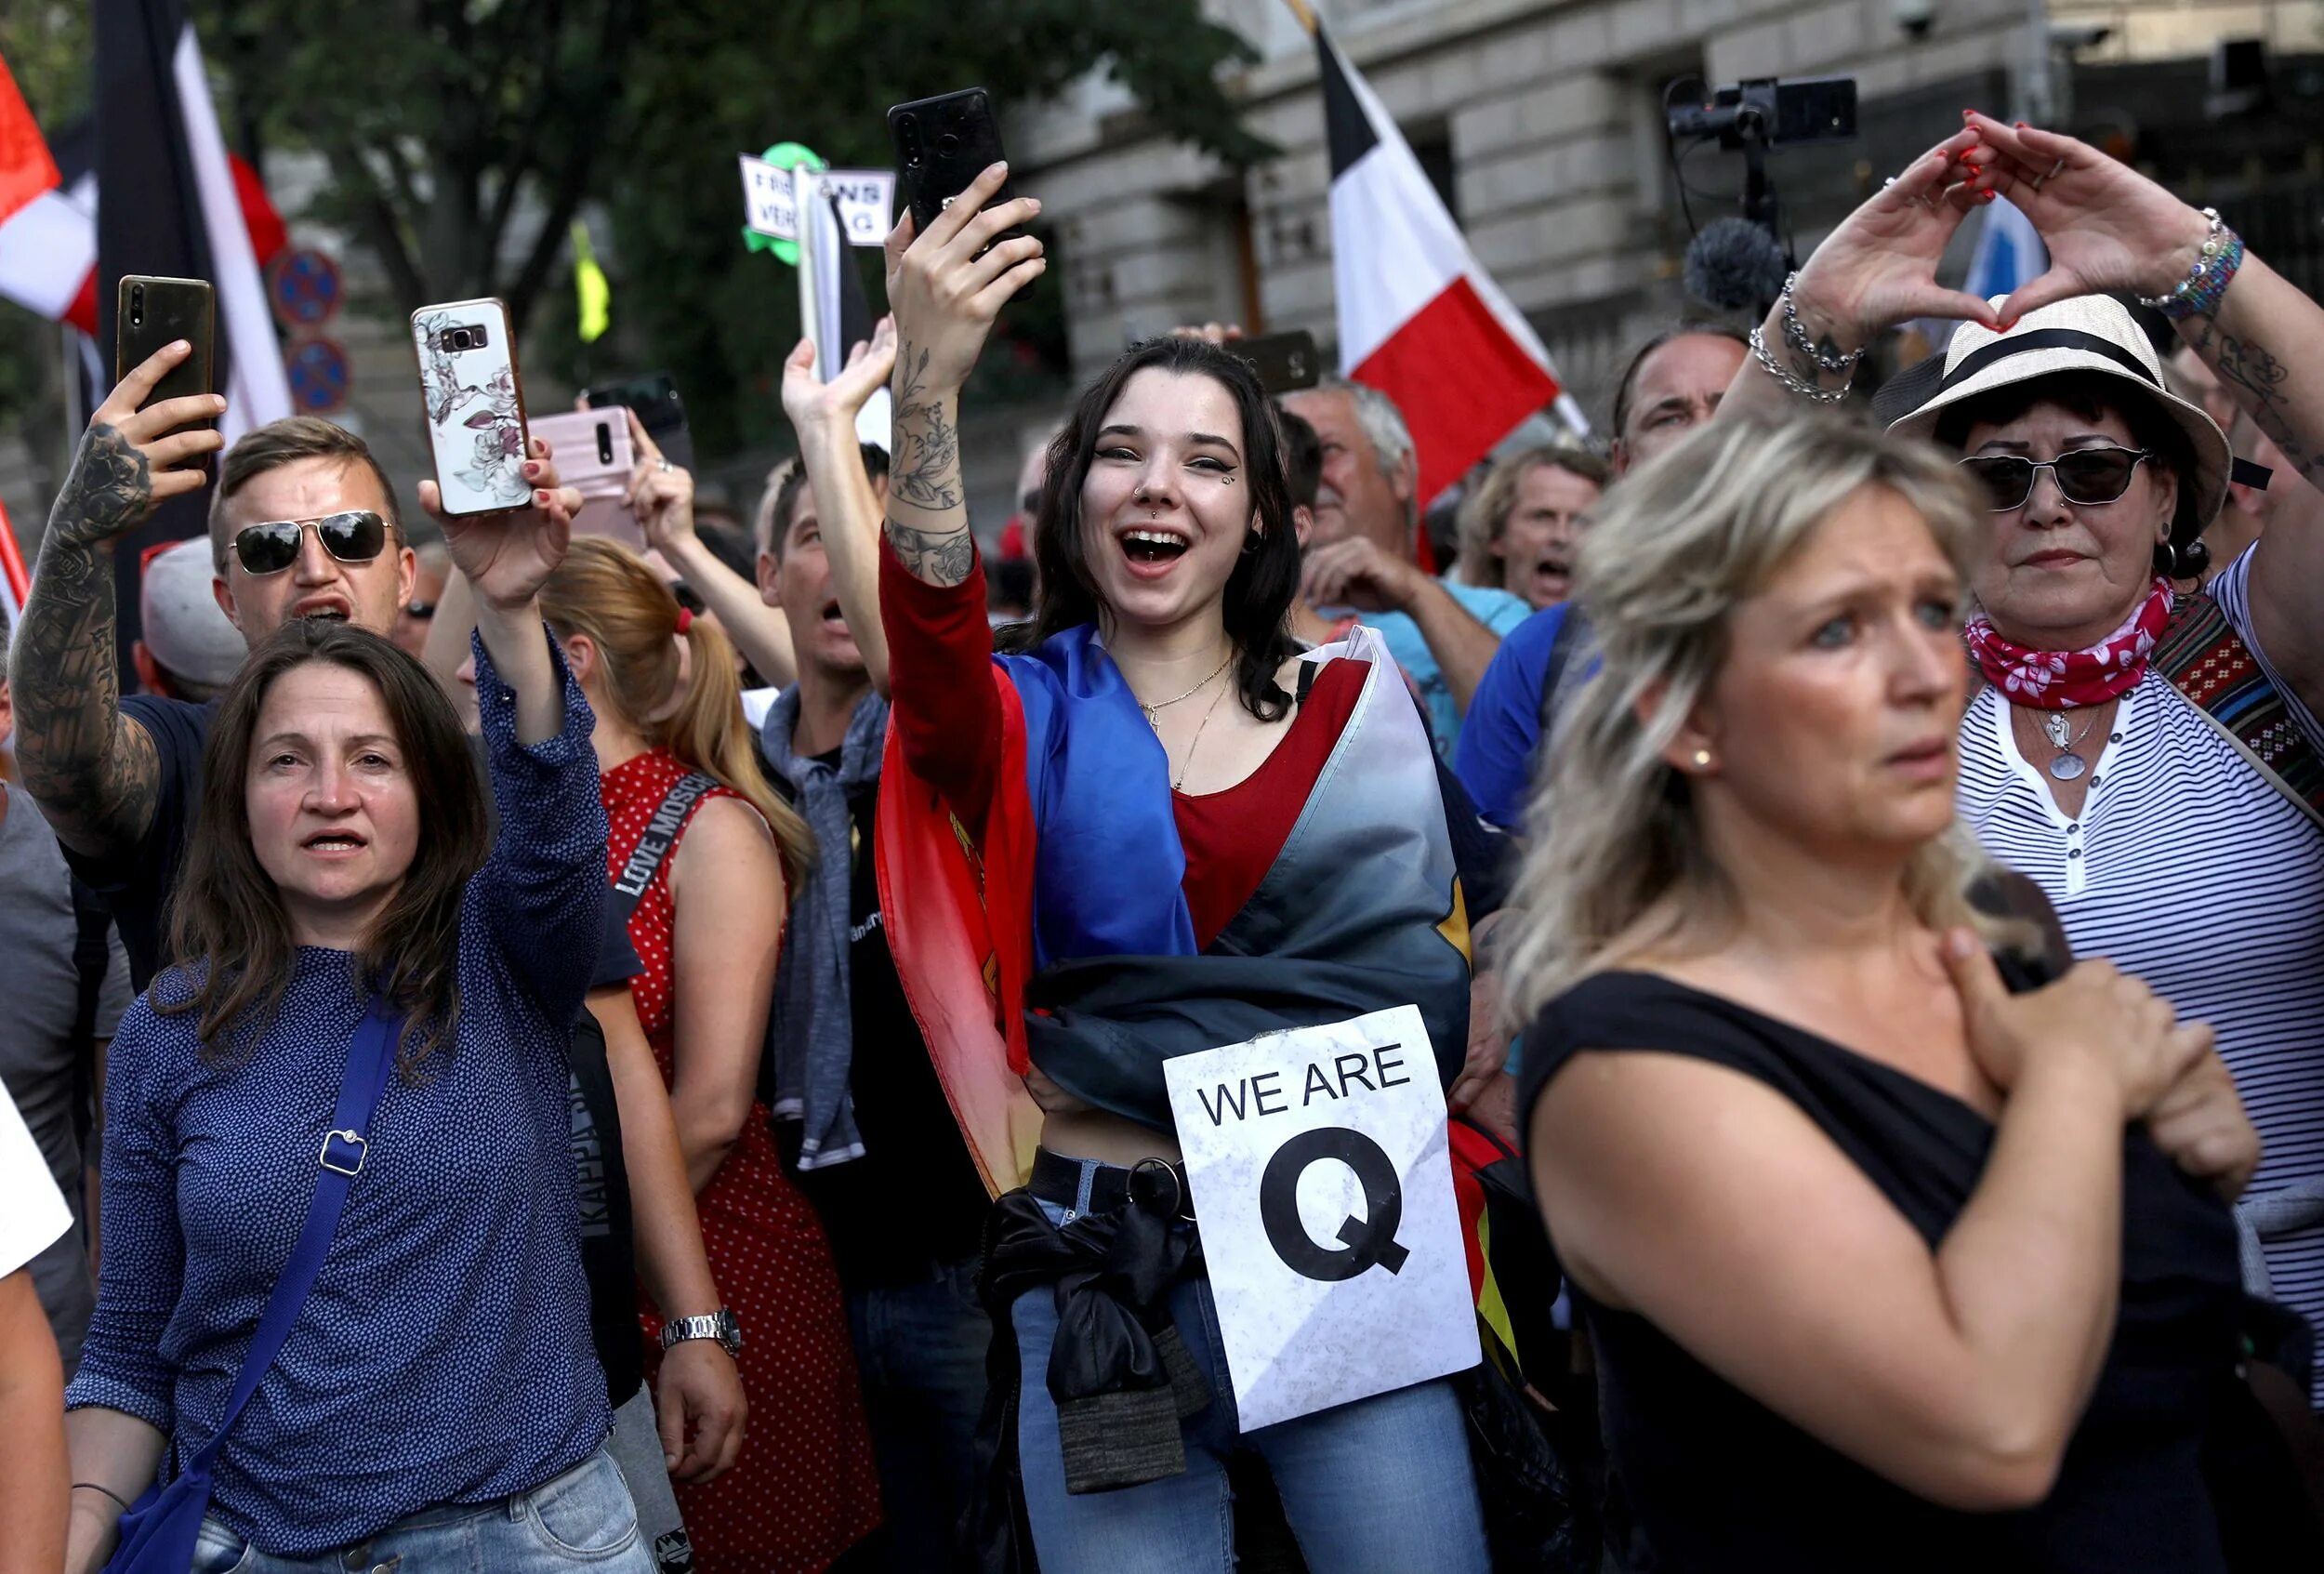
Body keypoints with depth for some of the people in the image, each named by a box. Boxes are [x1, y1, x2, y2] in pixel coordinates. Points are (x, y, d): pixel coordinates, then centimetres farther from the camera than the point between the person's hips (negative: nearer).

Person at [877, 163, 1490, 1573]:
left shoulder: (1355, 702, 7)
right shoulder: (1030, 719, 1)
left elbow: (1450, 955, 15)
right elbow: (931, 639, -23)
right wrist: (927, 385, -35)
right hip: (1105, 1255, -1)